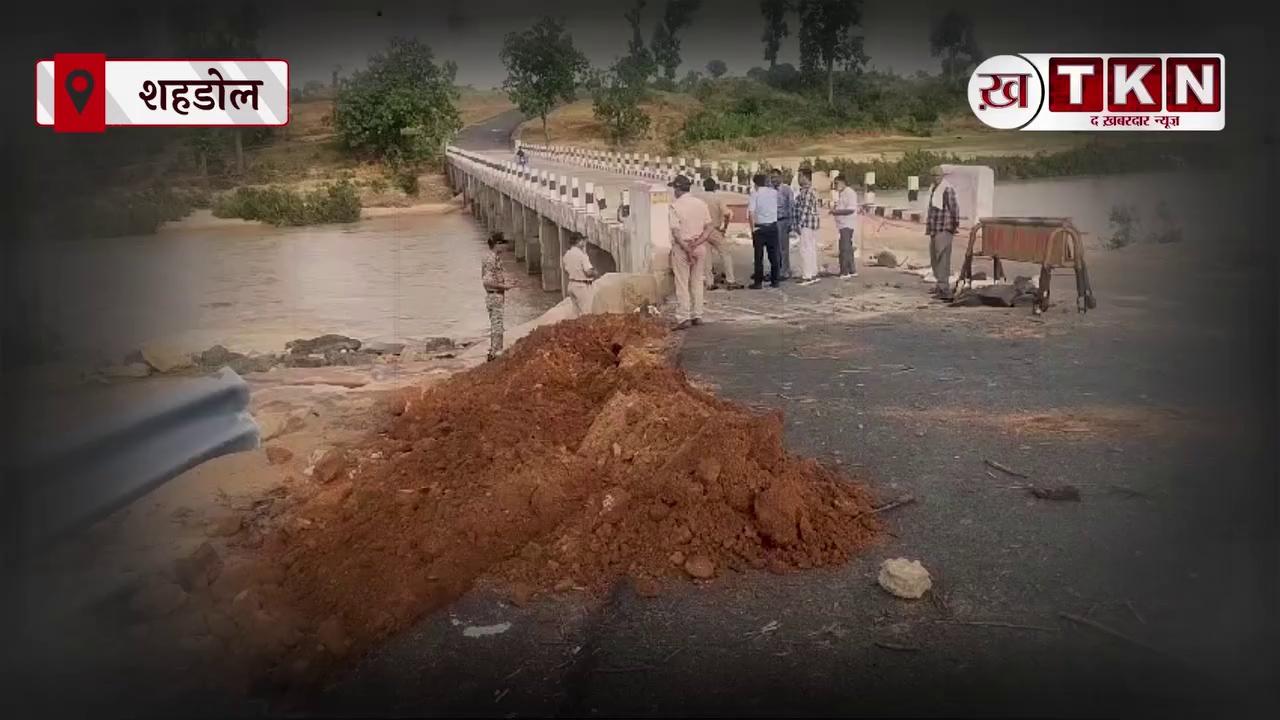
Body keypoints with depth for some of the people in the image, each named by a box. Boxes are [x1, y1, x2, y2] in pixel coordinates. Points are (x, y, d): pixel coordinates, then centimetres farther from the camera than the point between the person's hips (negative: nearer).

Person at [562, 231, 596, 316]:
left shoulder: (567, 254, 6)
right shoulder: (581, 254, -18)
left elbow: (566, 271, 16)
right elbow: (589, 272, -21)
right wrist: (594, 273, -2)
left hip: (571, 284, 8)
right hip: (582, 286, -8)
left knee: (578, 313, 15)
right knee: (586, 314, -4)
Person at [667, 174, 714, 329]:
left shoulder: (675, 206, -10)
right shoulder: (701, 204, 5)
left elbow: (676, 233, -17)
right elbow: (709, 228, 1)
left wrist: (688, 250, -15)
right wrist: (697, 243, -7)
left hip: (681, 248, -5)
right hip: (700, 247, 5)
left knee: (682, 284, 2)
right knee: (697, 282, 14)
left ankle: (685, 318, 1)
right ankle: (697, 316, 17)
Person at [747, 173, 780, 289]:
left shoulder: (755, 194, -6)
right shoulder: (774, 192, 5)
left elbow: (751, 212, -15)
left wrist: (752, 228, -10)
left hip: (760, 228, -3)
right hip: (773, 226, 3)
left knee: (759, 256, 2)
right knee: (773, 255, 9)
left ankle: (758, 282, 4)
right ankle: (774, 281, 13)